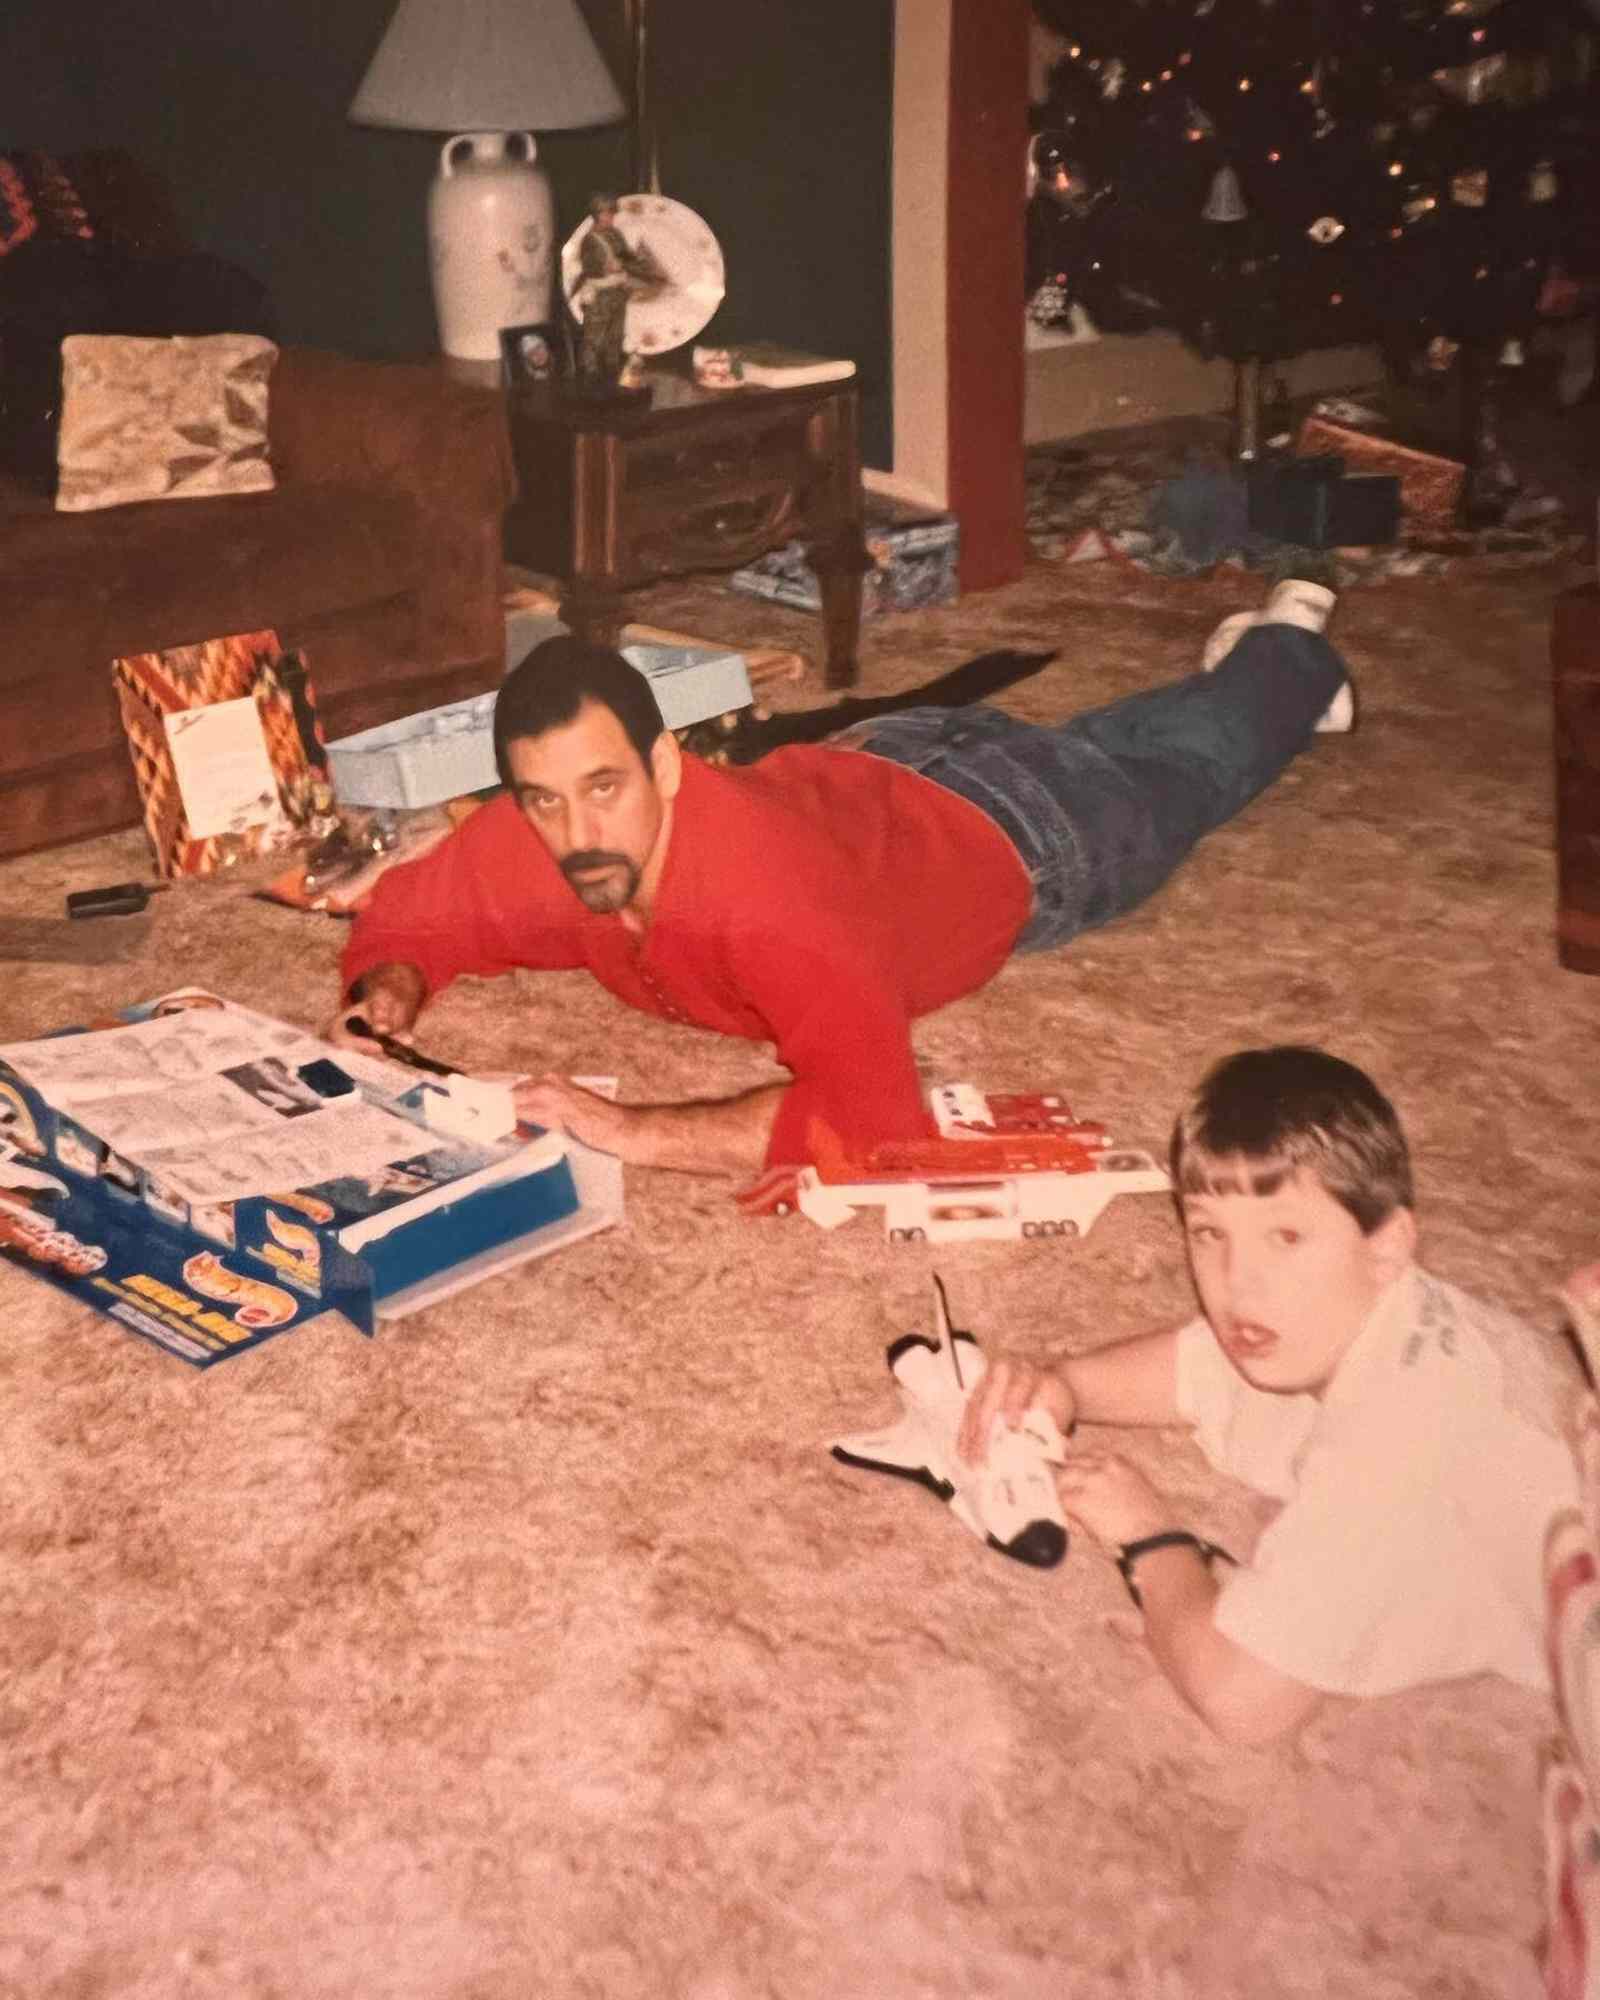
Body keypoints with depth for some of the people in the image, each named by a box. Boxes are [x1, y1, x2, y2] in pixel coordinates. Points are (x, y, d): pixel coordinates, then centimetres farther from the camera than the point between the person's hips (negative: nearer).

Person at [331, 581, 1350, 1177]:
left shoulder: (760, 885, -51)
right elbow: (407, 917, -12)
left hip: (1014, 840, -5)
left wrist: (633, 1131, -60)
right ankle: (1250, 651, 65)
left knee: (1190, 770, 28)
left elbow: (881, 1111, -60)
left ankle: (1292, 645, 58)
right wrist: (389, 995, -34)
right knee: (1069, 744, 36)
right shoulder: (527, 844, -32)